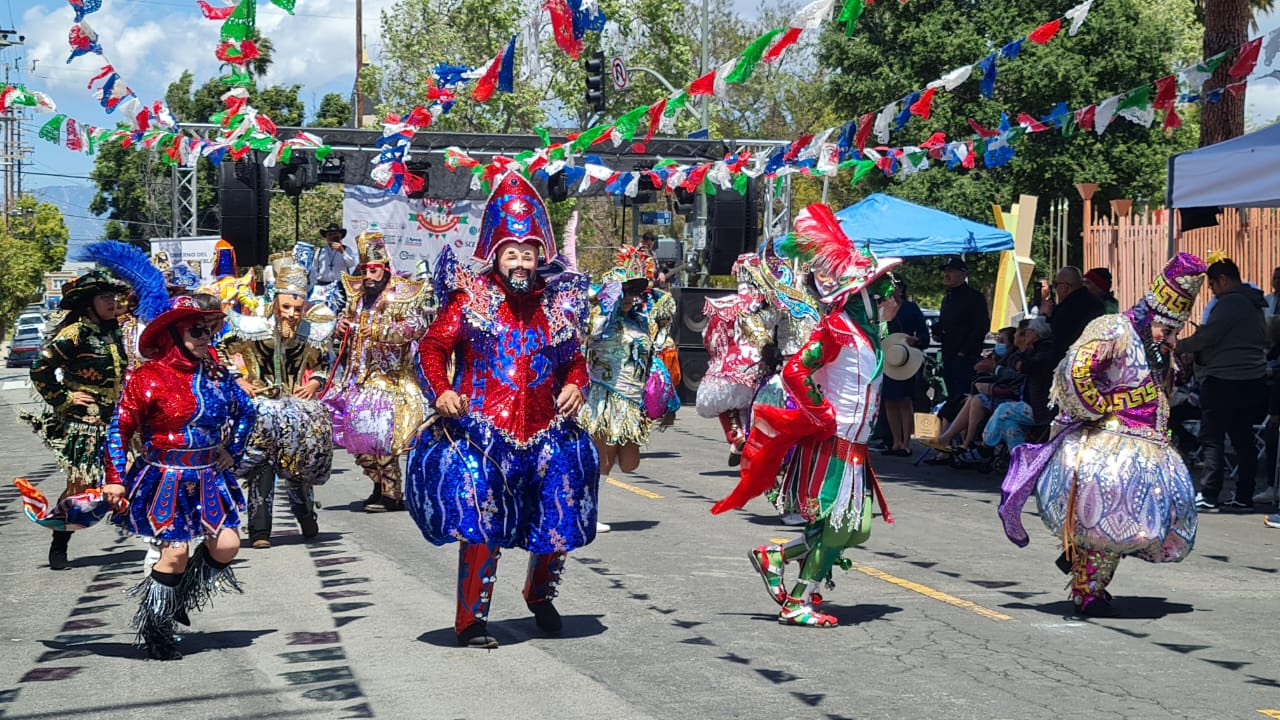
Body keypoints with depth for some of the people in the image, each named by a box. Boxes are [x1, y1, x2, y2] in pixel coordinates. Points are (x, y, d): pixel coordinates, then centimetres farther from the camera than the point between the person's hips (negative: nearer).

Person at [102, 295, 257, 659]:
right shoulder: (150, 377, -12)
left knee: (226, 545, -1)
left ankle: (181, 596, 27)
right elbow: (120, 429, -9)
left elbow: (245, 410, 20)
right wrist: (116, 479, -12)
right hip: (166, 481, -6)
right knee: (175, 553, -7)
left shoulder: (215, 373, 5)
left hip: (208, 479, 6)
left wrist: (231, 451, 11)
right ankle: (154, 627, 13)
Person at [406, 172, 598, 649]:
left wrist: (575, 386, 1)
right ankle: (471, 619, 1)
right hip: (481, 430, -4)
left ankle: (540, 596, 38)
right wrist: (441, 391, -14)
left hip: (543, 433, 4)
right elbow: (432, 347, 2)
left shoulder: (558, 304, 11)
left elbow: (574, 361, 22)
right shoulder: (471, 298, 2)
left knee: (557, 527, 8)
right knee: (480, 524, -13)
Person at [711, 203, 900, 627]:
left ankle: (775, 556, 18)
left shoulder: (866, 329, 14)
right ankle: (797, 604, 4)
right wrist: (823, 417, -20)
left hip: (853, 444, 9)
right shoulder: (837, 328, -15)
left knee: (853, 528, 11)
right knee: (840, 527, -5)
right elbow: (795, 372, -24)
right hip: (833, 443, -9)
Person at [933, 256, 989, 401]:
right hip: (948, 355, 9)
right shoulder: (947, 298, 19)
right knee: (952, 396, 12)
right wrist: (937, 331, 8)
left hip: (965, 357, -9)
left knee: (962, 396, -13)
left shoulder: (974, 297, -9)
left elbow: (981, 328, -15)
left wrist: (964, 351, -18)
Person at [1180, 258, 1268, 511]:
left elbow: (1206, 336, -18)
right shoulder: (1254, 304, 17)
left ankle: (1208, 496, -6)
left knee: (1212, 439, -5)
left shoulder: (1229, 303, -13)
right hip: (1252, 380, 9)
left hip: (1223, 380, -9)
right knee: (1244, 440, 9)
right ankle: (1243, 497, 11)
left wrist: (1180, 346, -3)